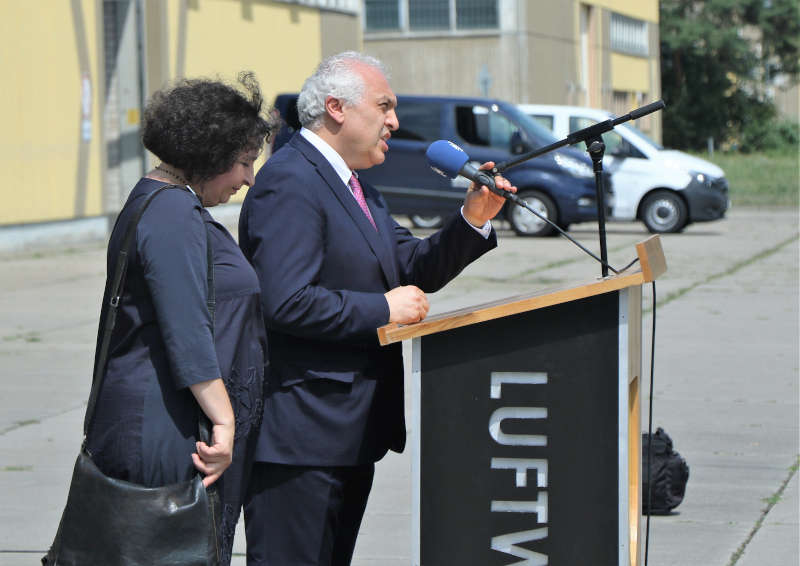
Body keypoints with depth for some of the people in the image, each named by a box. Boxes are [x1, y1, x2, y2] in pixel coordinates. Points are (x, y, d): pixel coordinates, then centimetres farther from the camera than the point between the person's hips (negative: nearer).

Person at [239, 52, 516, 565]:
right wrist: (383, 310, -18)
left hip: (350, 431, 11)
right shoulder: (289, 185, -16)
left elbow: (414, 268, 16)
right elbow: (288, 304, -25)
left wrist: (474, 220, 1)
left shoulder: (354, 188, 18)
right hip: (300, 435, -11)